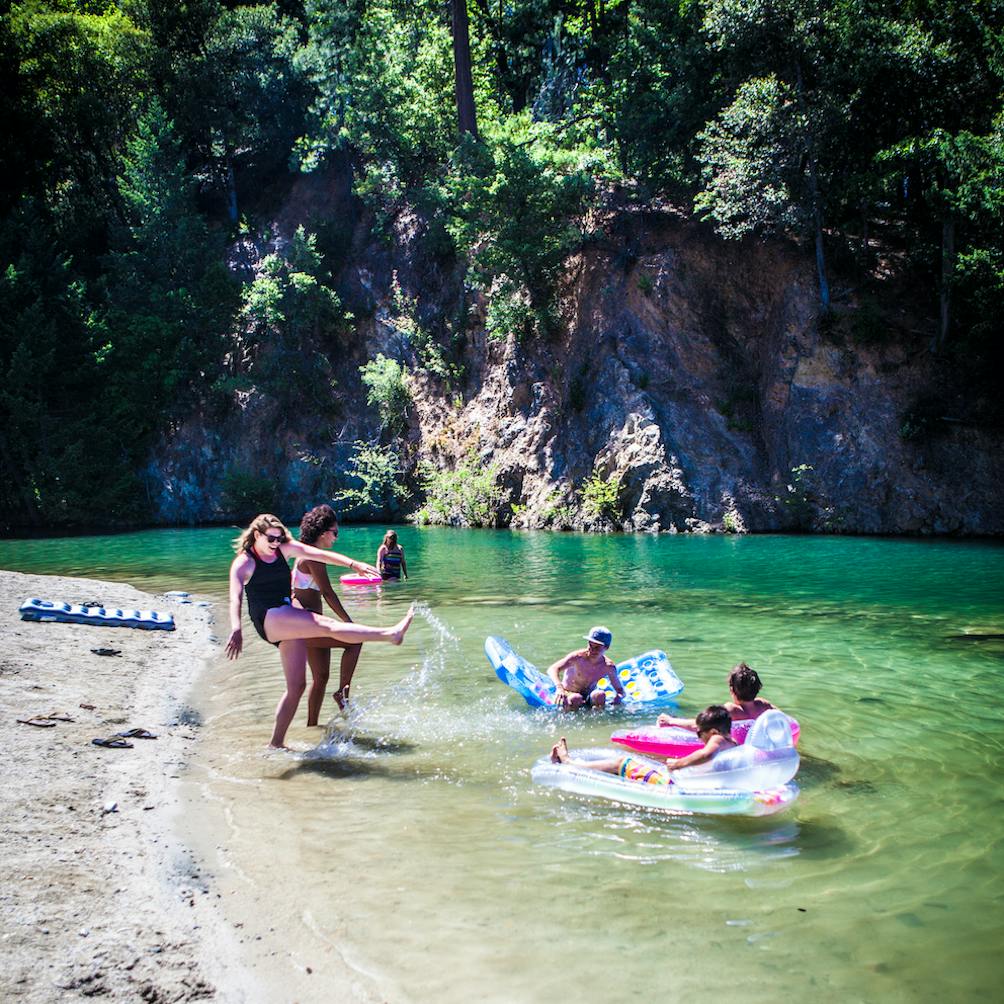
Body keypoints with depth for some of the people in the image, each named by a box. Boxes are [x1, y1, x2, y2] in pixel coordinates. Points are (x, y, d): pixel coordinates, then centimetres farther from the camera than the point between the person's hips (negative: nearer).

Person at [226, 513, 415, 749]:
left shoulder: (285, 548, 12)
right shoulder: (243, 563, -2)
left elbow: (320, 554, 4)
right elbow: (235, 598, -17)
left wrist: (354, 564, -8)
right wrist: (236, 629, -34)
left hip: (288, 621, 7)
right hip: (268, 620, -7)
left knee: (296, 686, 4)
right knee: (327, 625, -24)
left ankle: (276, 743, 12)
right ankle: (391, 634, -36)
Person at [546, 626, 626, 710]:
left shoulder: (608, 667, -12)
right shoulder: (578, 657, -22)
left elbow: (620, 690, -2)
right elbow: (552, 669, -34)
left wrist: (618, 698, -29)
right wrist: (559, 687, -55)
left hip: (588, 698, 2)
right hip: (568, 694, -2)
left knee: (600, 695, -30)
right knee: (576, 699, -36)